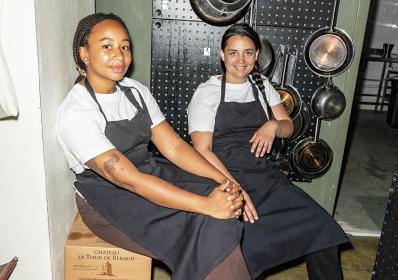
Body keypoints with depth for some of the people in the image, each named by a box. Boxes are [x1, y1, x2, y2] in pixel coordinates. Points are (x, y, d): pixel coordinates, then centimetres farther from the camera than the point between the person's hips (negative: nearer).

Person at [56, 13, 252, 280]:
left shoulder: (136, 90, 2)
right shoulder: (74, 114, -20)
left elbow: (173, 145, -3)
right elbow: (129, 179, -27)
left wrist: (223, 179, -17)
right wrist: (206, 205, -31)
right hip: (107, 199, -6)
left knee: (227, 204, -15)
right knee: (208, 231, -22)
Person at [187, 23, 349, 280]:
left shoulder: (262, 85, 15)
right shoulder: (207, 93, -1)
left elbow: (288, 127, 19)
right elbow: (202, 150, -10)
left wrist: (274, 126, -6)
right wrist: (235, 188, -22)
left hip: (267, 175, 5)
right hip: (225, 177, -4)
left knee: (322, 228, -14)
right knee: (253, 245, -31)